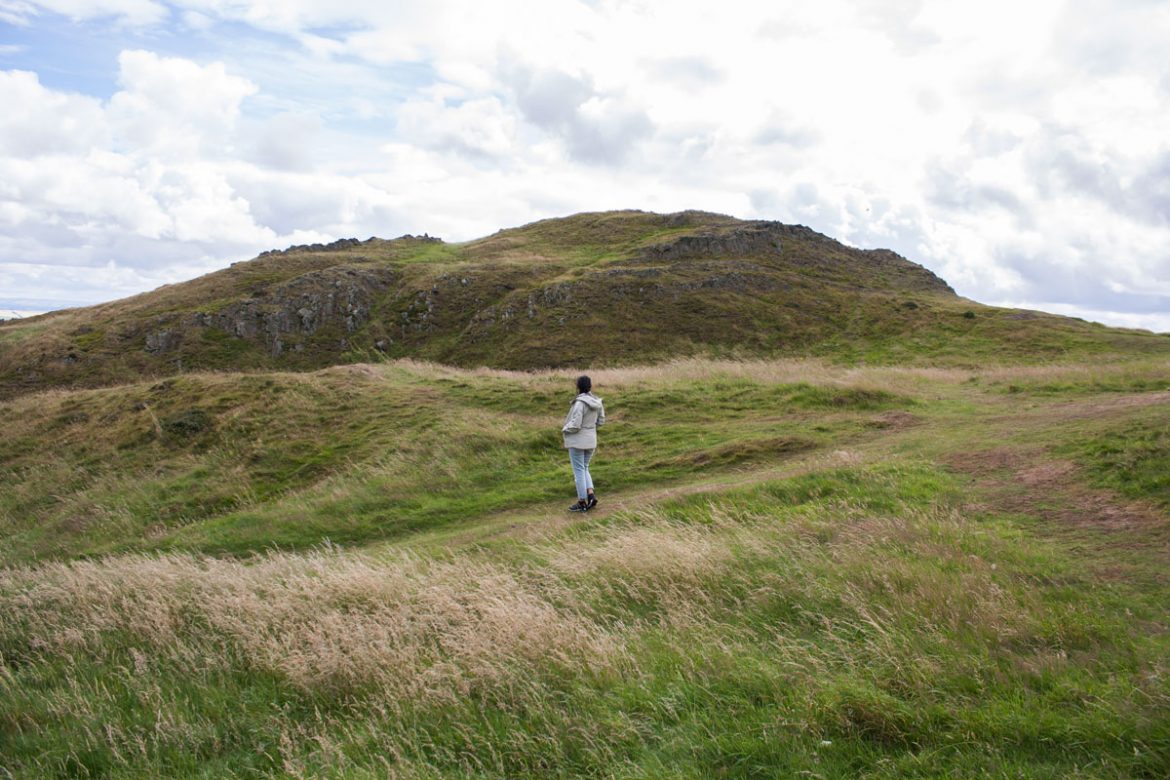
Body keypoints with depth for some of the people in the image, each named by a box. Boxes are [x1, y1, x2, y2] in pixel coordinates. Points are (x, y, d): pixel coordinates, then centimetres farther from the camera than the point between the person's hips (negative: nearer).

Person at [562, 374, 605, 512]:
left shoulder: (580, 403, -22)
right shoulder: (596, 401, 0)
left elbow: (575, 425, -23)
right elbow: (600, 421, 9)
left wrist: (565, 429, -3)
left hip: (577, 441, -7)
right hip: (590, 440, 7)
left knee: (578, 471, 3)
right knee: (584, 469, 19)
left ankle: (582, 503, 10)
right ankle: (591, 495, 3)